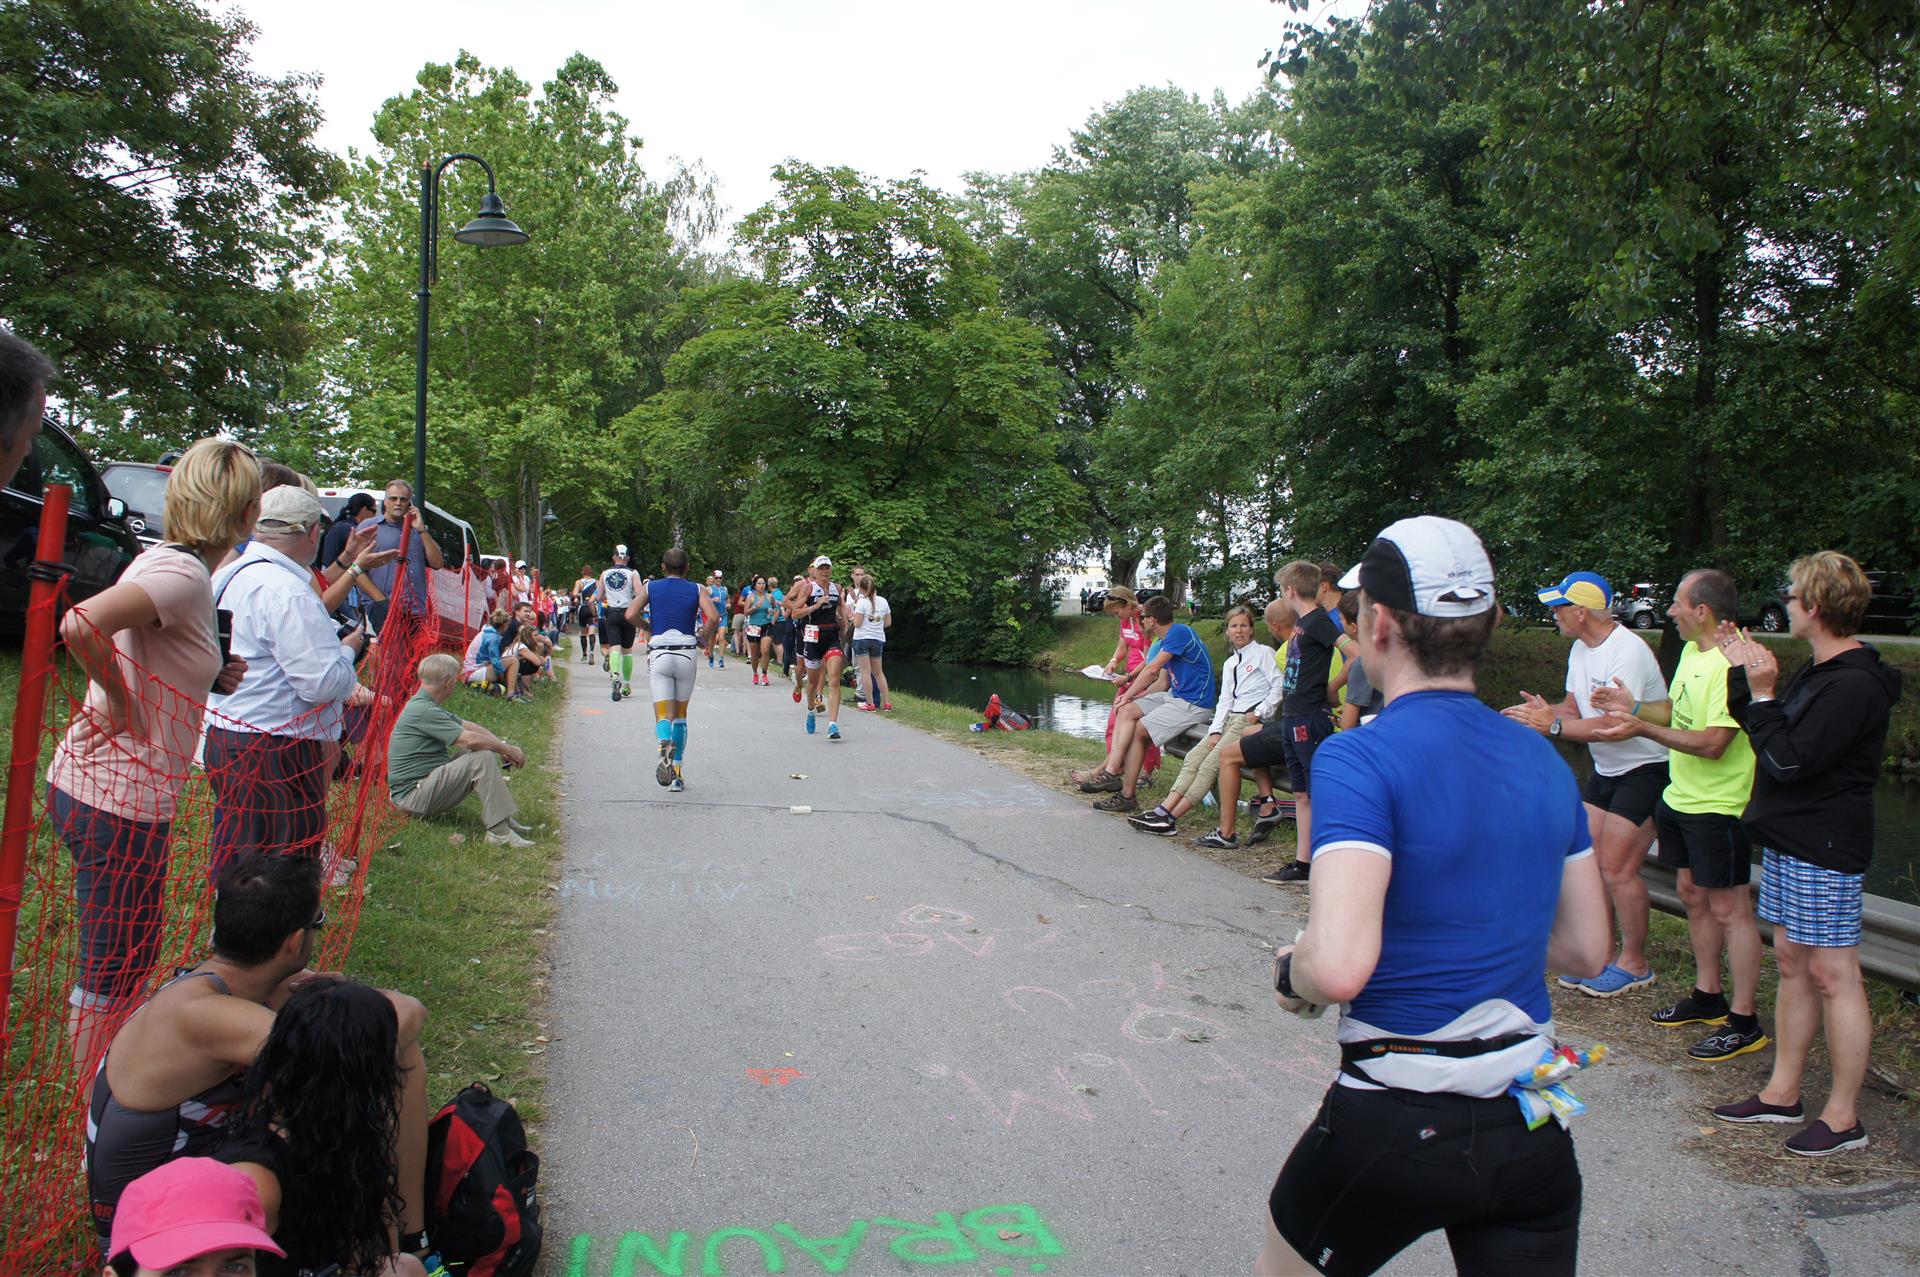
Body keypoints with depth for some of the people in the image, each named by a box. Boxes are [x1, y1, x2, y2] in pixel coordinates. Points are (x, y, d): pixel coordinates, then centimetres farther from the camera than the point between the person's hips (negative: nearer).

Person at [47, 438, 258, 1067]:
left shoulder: (162, 561, 10)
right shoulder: (185, 574, -19)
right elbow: (80, 626, -34)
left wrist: (209, 678, 6)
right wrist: (125, 708, -20)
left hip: (92, 782, 10)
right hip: (120, 800, -10)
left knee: (130, 956, 22)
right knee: (114, 970, 4)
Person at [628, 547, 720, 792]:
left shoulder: (650, 587, 7)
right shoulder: (697, 590, 5)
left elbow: (630, 614, -7)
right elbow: (714, 617, -11)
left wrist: (648, 627, 13)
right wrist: (704, 637, 7)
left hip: (659, 655, -1)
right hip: (686, 654, 1)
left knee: (663, 715, -3)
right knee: (680, 714, 15)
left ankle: (665, 745, -38)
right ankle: (677, 774, 15)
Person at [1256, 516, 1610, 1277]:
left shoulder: (1359, 759, -19)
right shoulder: (1544, 762, 3)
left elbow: (1338, 966, -29)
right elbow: (1586, 950, 12)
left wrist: (1291, 973, -8)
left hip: (1395, 1124, -5)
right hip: (1535, 1127, 5)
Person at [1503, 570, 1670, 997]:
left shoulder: (1628, 651, -23)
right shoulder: (1580, 649, 7)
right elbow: (1574, 707, 10)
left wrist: (1554, 725, -33)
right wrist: (1545, 713, -11)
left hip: (1646, 769, -9)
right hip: (1605, 770, 9)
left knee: (1616, 867, -8)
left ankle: (1634, 964, 8)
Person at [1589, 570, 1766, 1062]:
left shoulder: (1732, 664, -23)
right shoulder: (1692, 651, 9)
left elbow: (1713, 743, -26)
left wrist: (1643, 729, -24)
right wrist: (1634, 706, 10)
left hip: (1718, 807, -10)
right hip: (1681, 797, 10)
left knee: (1728, 909, -1)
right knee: (1694, 895, 18)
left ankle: (1744, 1023, 9)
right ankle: (1708, 997, 32)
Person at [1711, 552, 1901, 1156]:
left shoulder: (1853, 685, -20)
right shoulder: (1817, 671, 12)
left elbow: (1788, 761, -23)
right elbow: (1765, 727, 17)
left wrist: (1762, 694, -14)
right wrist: (1745, 672, 10)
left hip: (1825, 850, -10)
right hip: (1788, 840, 10)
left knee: (1832, 976, -1)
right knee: (1792, 964, 15)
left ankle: (1843, 1117, 9)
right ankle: (1783, 1092, 24)